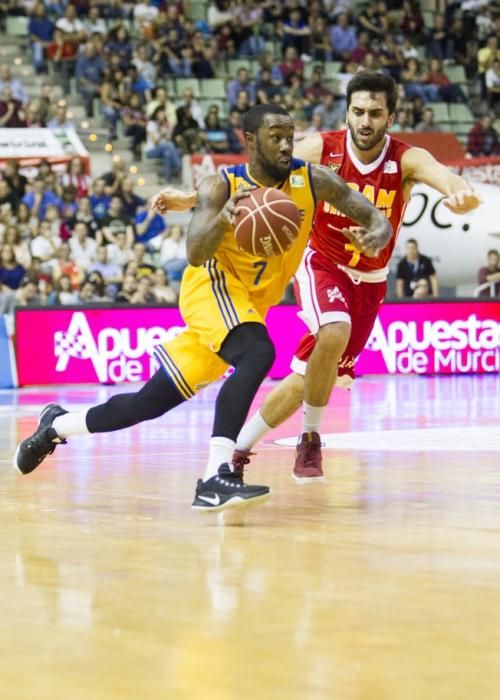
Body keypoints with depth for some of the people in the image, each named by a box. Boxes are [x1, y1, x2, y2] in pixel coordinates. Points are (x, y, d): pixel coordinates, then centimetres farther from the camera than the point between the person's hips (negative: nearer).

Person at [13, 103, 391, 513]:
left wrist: (374, 237, -32)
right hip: (213, 284, -5)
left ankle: (57, 426, 31)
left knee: (152, 402, 9)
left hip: (250, 304, 5)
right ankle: (216, 479, -39)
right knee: (257, 354, -36)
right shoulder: (222, 187, -16)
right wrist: (222, 218, -49)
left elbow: (378, 219, -7)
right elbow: (195, 254, -28)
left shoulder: (313, 180, -8)